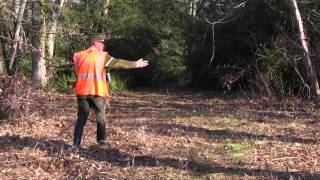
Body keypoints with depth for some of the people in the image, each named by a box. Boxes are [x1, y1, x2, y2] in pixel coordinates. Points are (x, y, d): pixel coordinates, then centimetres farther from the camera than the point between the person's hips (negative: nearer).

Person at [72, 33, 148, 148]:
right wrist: (136, 64, 4)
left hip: (82, 92, 3)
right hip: (97, 92, -3)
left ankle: (76, 144, 2)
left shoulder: (79, 56, 6)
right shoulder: (102, 56, -4)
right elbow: (118, 63, -3)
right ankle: (102, 141, 18)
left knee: (81, 118, 8)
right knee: (100, 117, 14)